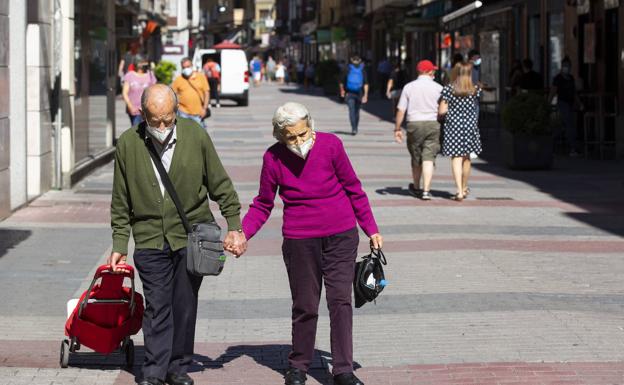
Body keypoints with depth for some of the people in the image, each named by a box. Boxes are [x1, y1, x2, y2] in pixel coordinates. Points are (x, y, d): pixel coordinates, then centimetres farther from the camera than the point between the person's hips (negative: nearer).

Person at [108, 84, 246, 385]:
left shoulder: (195, 136, -5)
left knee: (185, 305, 6)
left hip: (191, 236, 0)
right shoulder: (128, 144, -4)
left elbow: (221, 185, 4)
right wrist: (119, 245, 5)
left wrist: (234, 227, 3)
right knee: (156, 306, -2)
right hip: (150, 239, 0)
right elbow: (121, 201, 5)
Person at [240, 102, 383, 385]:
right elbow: (263, 205, 5)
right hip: (299, 239, 0)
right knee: (305, 305, 6)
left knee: (340, 300, -3)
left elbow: (353, 189, 3)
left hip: (340, 235, 0)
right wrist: (242, 233, -10)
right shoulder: (273, 157, -6)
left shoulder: (330, 144, -7)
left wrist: (372, 230, 6)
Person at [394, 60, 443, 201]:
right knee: (428, 158, -3)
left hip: (414, 124, 1)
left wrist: (397, 129, 6)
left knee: (416, 158, 15)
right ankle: (426, 190, -12)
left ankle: (416, 188, 31)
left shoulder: (409, 87, 2)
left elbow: (401, 110, 0)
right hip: (433, 125, -1)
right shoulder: (438, 88, 0)